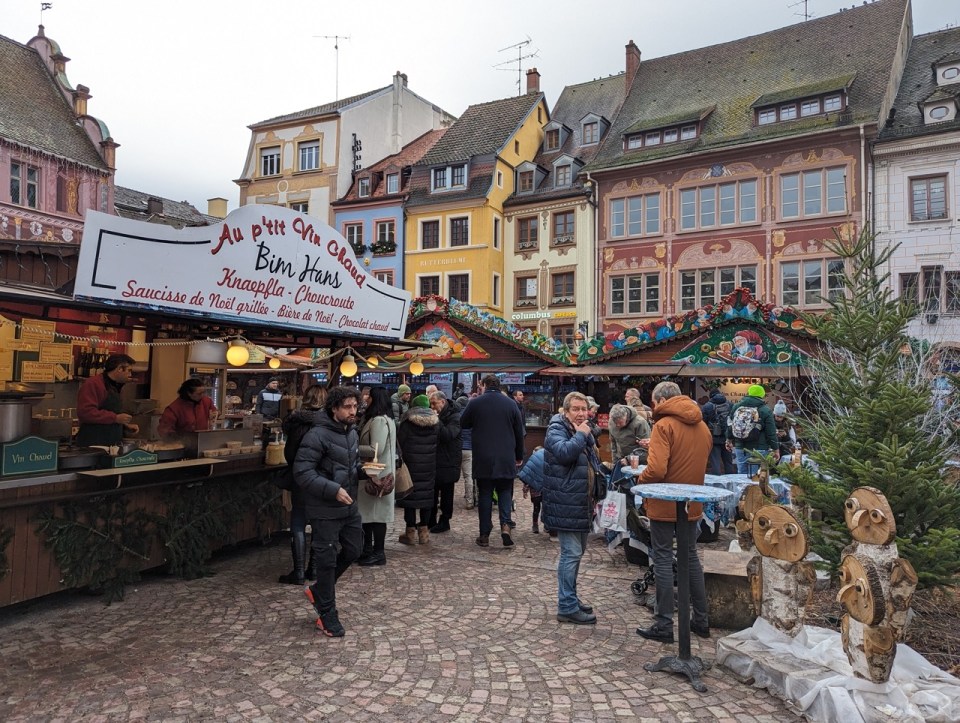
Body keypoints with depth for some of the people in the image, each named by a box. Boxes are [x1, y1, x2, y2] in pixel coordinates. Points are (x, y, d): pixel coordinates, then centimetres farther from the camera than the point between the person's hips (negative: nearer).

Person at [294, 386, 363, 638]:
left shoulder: (352, 433, 7)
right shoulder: (318, 435, -19)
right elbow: (302, 472, -22)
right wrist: (333, 490, -27)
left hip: (349, 506, 8)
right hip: (325, 510, -8)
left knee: (353, 550, 17)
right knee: (327, 559, 3)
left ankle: (318, 590, 36)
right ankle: (327, 615, 20)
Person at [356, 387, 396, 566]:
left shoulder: (379, 421, -19)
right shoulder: (381, 419, 14)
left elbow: (376, 450, -24)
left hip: (378, 475, -10)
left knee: (376, 514, -1)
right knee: (367, 512, 16)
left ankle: (378, 553, 9)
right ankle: (368, 549, 27)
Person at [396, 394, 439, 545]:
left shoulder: (407, 422, -8)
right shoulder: (435, 422, 2)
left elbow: (400, 442, -4)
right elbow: (437, 442, 5)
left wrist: (400, 461, 8)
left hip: (410, 464, -3)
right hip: (429, 465, 3)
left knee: (410, 494, 3)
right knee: (426, 493, 10)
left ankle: (411, 532, 6)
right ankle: (424, 530, 15)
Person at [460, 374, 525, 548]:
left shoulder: (475, 403, -4)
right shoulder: (511, 403, 1)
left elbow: (463, 423, 11)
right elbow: (519, 432, 6)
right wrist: (519, 456, 16)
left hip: (483, 459, -1)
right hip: (506, 460, 1)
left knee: (484, 494, 8)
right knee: (505, 492, 13)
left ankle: (484, 535, 10)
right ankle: (505, 524, -7)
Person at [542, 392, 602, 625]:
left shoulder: (584, 431, 16)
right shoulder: (556, 430, -11)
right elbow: (564, 452, -33)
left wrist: (594, 498, 21)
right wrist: (581, 435, -19)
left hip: (581, 503, 9)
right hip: (565, 505, -9)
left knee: (576, 551, 17)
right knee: (571, 553, -8)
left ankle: (569, 597, 30)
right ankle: (567, 607, 0)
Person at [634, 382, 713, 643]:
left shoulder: (664, 425, -16)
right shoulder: (702, 427, 7)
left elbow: (656, 469, -25)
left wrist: (640, 480, -7)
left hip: (665, 504, -7)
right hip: (692, 504, 7)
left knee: (663, 560, 2)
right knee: (691, 557, 18)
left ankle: (664, 625, 8)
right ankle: (701, 620, 26)